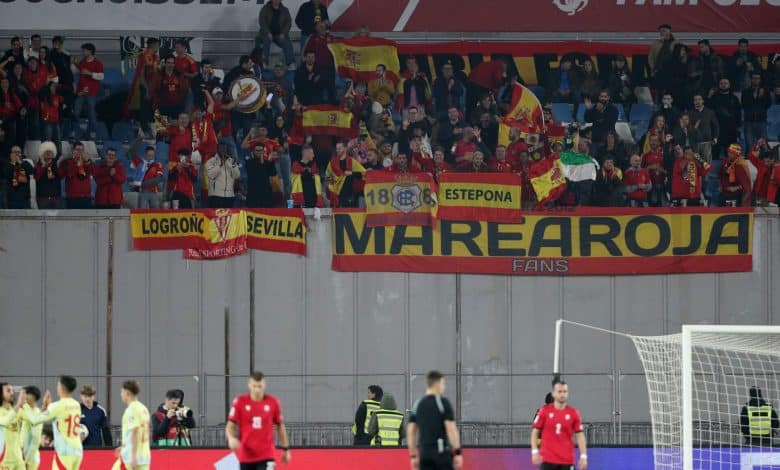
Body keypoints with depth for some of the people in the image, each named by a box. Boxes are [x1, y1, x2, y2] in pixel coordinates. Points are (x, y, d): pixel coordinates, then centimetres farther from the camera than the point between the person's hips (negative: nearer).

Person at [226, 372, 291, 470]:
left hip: (266, 456, -1)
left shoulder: (273, 402, -1)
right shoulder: (240, 401, -3)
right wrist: (231, 438, -25)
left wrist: (285, 449, 12)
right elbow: (230, 426, -3)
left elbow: (280, 426, 11)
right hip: (245, 456, 1)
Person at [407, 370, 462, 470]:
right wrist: (457, 453, -10)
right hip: (442, 451, -5)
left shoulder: (417, 405, 9)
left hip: (424, 453, 5)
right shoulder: (443, 403, -7)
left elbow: (410, 432, 10)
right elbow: (451, 429, -13)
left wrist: (413, 456, 16)